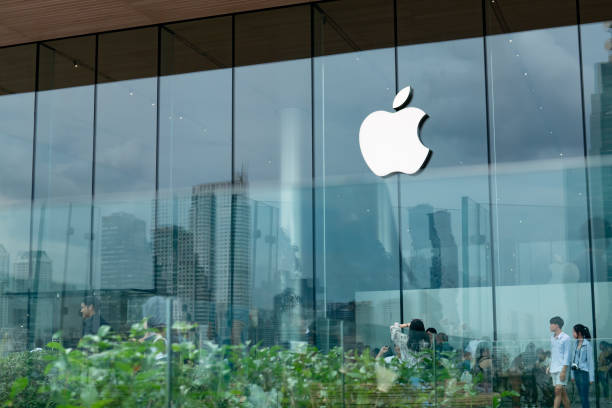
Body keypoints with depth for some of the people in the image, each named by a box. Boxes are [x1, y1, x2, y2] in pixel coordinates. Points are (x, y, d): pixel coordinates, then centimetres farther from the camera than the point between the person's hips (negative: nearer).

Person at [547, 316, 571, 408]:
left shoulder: (565, 338, -8)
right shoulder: (552, 337, 15)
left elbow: (567, 355, -11)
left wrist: (564, 371, -16)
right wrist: (549, 366, 15)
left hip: (561, 368, -7)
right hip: (553, 369, 7)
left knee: (558, 390, -14)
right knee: (563, 392, 8)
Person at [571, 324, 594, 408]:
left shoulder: (587, 344, -10)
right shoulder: (576, 344, 11)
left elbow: (590, 361, -9)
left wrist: (591, 377, -10)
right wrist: (572, 375, 14)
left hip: (584, 372, -7)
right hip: (576, 372, 7)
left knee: (584, 397, -8)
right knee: (581, 395, 9)